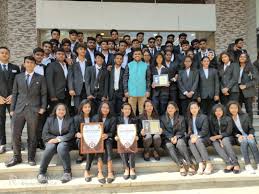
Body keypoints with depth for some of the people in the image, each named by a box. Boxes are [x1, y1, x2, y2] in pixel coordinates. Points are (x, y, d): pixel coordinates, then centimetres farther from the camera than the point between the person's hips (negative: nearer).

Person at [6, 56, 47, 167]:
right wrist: (12, 109, 6)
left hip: (33, 110, -2)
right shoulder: (18, 77, 12)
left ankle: (31, 158, 16)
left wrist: (43, 107, -5)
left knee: (32, 135, 4)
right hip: (19, 109, 2)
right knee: (15, 134, 2)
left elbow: (44, 94, 5)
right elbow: (14, 93, 11)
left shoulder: (40, 78, 7)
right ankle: (16, 157, 17)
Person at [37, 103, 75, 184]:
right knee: (49, 148, -32)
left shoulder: (70, 120, 8)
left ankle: (67, 172, -28)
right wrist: (54, 138, -13)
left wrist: (59, 139, -16)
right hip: (52, 141, 1)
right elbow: (45, 134, 4)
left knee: (61, 147, -34)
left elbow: (71, 133, -4)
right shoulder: (49, 119, 11)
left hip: (64, 141, -1)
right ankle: (41, 173, -24)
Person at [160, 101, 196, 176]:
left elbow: (182, 130, 5)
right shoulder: (162, 118, 12)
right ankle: (181, 166, -40)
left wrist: (176, 137, -14)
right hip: (167, 138, 0)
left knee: (180, 144, -34)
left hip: (179, 137, 0)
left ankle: (190, 165, -36)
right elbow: (163, 130, 0)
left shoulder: (181, 118, 15)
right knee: (169, 146, -34)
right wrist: (170, 138, -15)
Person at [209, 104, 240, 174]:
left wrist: (217, 137, -23)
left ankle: (236, 164, -32)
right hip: (217, 139, 2)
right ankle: (229, 163, -36)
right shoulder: (212, 120, 3)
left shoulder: (228, 119, -4)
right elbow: (213, 132, -3)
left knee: (225, 140, -36)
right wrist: (219, 141, -19)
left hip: (227, 137, -2)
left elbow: (228, 132, -11)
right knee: (215, 143, -32)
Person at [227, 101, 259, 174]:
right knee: (244, 141, -35)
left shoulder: (245, 116, 5)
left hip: (248, 136, 2)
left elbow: (251, 128, 8)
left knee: (251, 141, -32)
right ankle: (247, 165, -39)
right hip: (238, 138, -2)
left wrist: (251, 134, -13)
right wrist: (238, 135, -16)